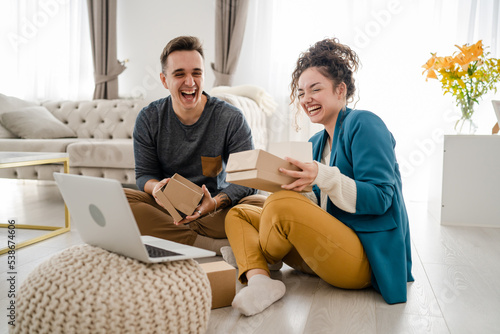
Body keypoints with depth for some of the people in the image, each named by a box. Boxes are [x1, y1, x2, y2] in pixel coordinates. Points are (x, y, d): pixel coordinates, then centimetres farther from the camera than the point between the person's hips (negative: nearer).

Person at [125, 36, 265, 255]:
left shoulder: (231, 119, -7)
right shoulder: (148, 120, 0)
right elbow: (144, 173, 2)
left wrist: (215, 202, -33)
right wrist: (155, 187, -25)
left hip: (216, 208, -1)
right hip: (168, 208, 2)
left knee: (261, 205, -29)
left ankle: (169, 236, -24)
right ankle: (212, 245, -30)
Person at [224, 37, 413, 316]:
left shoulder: (363, 124, -8)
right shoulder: (316, 143, 16)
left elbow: (381, 198, -17)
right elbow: (323, 205, 15)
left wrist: (322, 177, -28)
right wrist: (295, 185, -4)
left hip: (366, 257, -9)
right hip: (329, 245, 9)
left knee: (282, 203, -31)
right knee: (237, 214, 6)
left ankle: (252, 258, 1)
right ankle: (259, 280, -22)